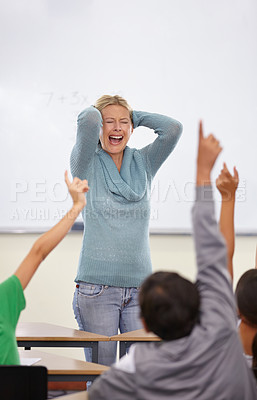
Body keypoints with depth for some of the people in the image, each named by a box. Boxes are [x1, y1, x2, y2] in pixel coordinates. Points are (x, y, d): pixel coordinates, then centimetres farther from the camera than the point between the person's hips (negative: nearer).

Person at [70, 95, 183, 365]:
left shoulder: (143, 163, 11)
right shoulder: (86, 165, 1)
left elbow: (172, 128, -4)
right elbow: (87, 121, -16)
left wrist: (135, 116, 8)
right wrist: (93, 112, 6)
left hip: (140, 285, 3)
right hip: (96, 285, -3)